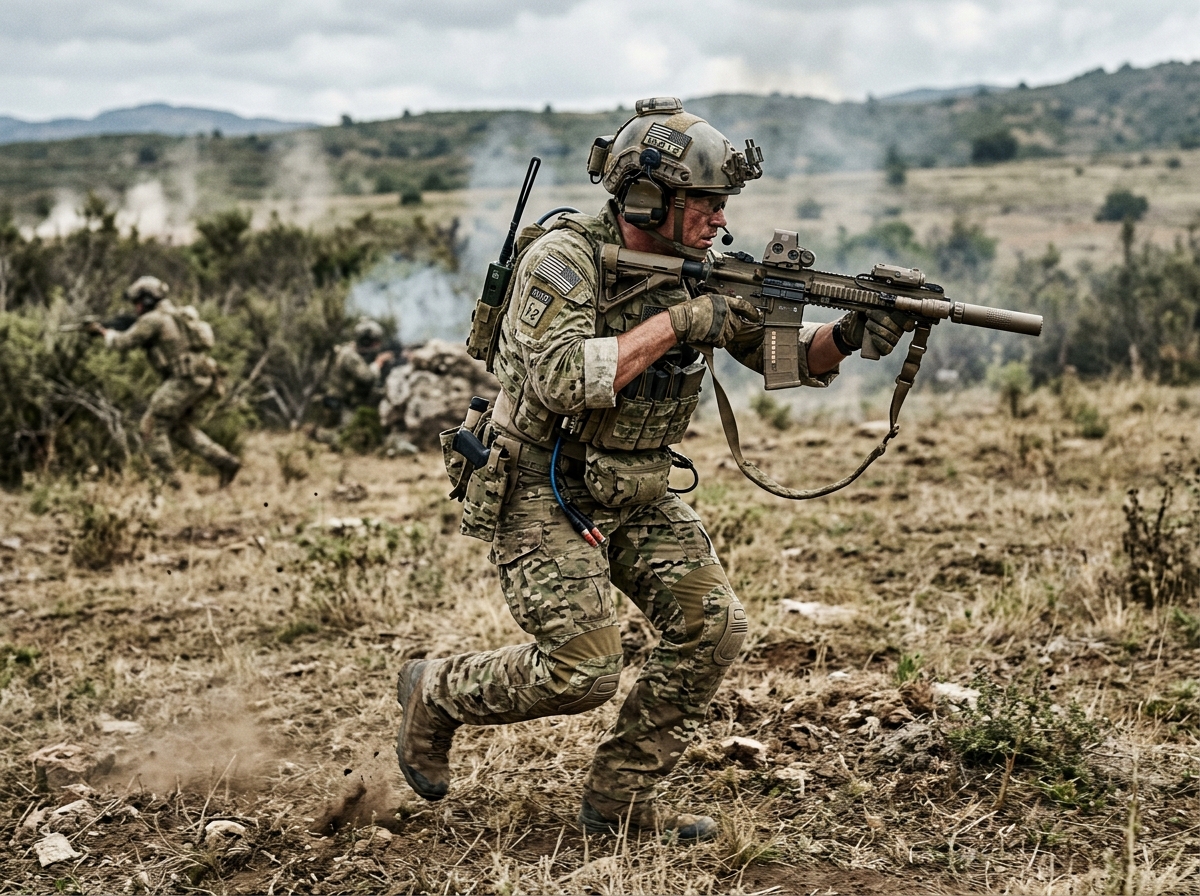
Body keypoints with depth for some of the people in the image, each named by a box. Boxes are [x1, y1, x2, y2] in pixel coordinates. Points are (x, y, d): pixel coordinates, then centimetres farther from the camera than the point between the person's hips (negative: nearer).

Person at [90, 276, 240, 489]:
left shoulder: (153, 319, -9)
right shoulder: (176, 315, 21)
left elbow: (124, 343, -5)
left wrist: (104, 331, 14)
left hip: (185, 379, -9)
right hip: (200, 378, 9)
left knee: (152, 425, 0)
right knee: (179, 427, 19)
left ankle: (168, 478, -1)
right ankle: (226, 462, 11)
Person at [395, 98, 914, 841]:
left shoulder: (700, 273, 1)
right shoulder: (562, 261, -19)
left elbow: (788, 358, 3)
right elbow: (562, 379, -34)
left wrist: (848, 336, -19)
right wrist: (675, 323, -31)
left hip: (639, 498, 7)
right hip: (545, 496, -7)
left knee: (715, 625, -7)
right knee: (583, 671, -14)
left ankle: (623, 797, 8)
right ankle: (435, 693, 14)